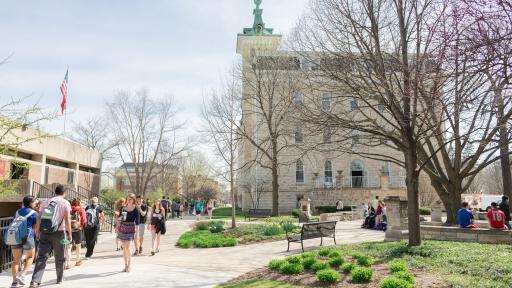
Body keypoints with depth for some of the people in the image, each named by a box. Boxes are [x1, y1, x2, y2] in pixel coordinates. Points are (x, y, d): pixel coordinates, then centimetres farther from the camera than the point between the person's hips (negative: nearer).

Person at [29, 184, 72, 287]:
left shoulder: (46, 202, 11)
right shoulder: (65, 203, -2)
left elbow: (39, 218, 10)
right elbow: (67, 219, -9)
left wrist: (37, 231, 18)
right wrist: (70, 233, -5)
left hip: (44, 232, 3)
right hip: (59, 232, -3)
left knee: (41, 257, 1)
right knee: (59, 257, 13)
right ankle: (60, 278, 27)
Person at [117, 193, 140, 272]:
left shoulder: (136, 210, -6)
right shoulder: (123, 208, 7)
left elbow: (137, 222, -6)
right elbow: (120, 219, 17)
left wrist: (137, 232, -9)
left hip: (130, 229, -5)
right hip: (122, 228, 5)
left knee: (127, 247, -12)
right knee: (124, 248, 7)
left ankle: (129, 265, 1)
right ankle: (126, 265, 16)